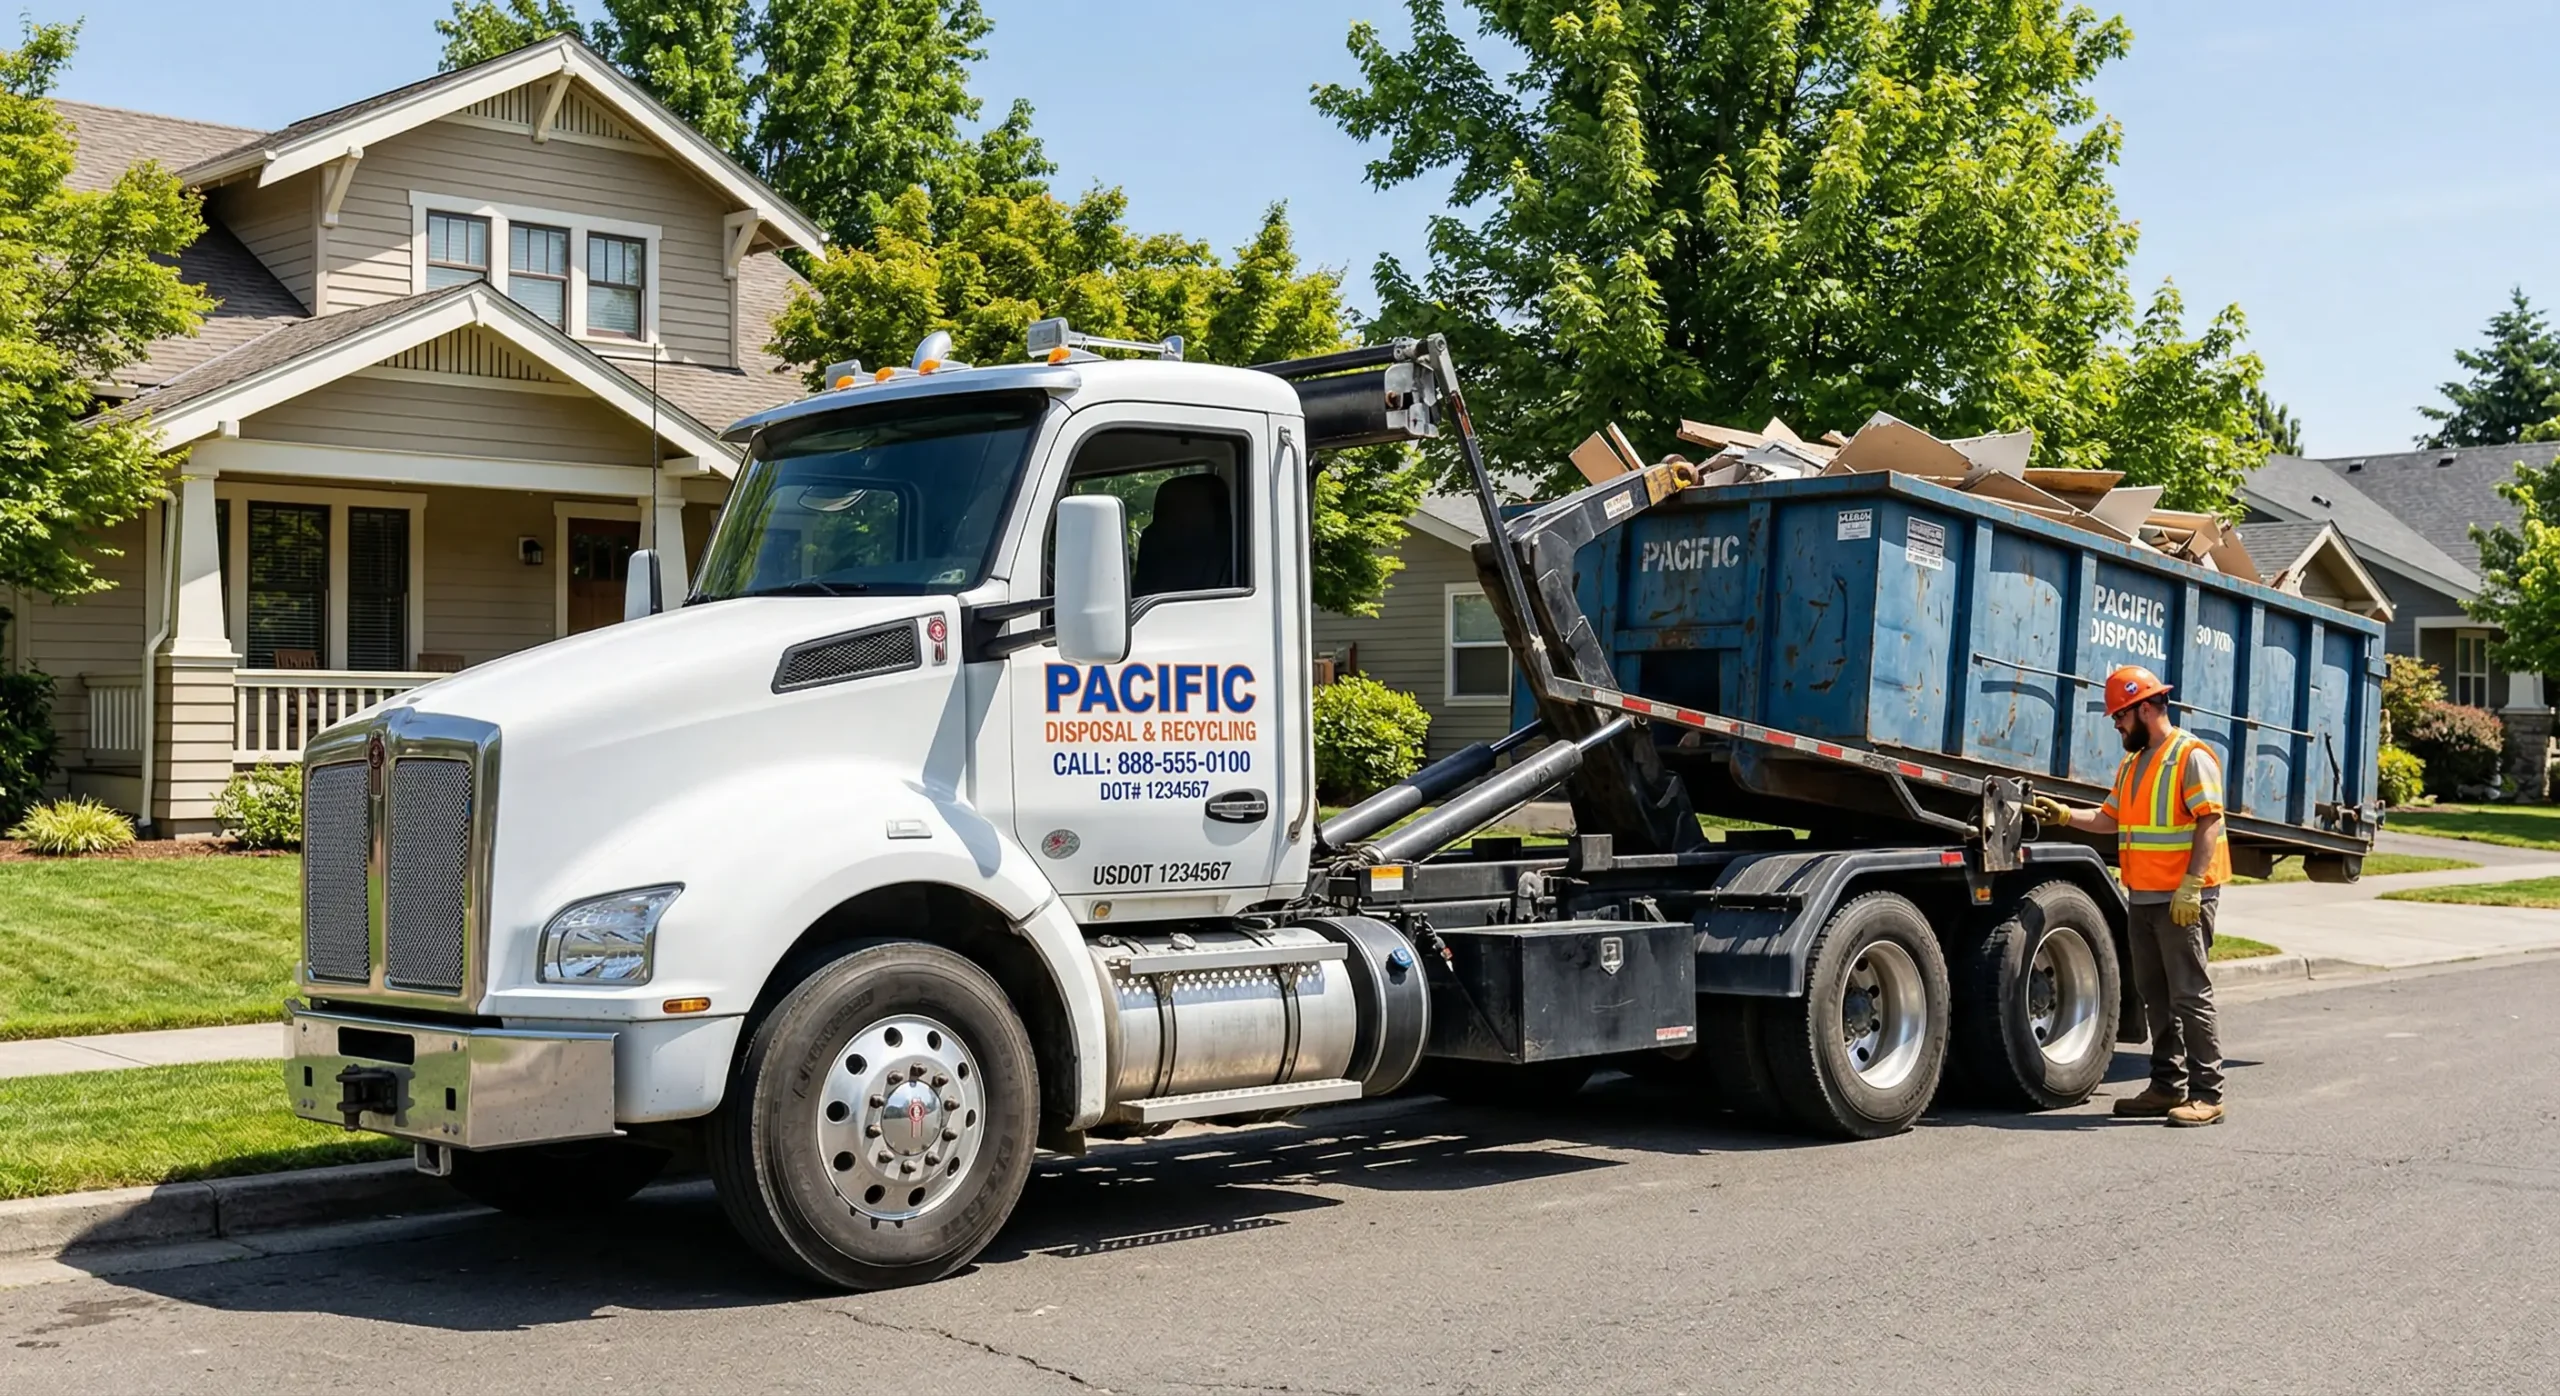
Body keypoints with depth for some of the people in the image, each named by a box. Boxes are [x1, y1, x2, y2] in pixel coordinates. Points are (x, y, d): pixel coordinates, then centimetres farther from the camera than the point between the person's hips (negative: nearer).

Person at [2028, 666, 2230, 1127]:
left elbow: (2210, 822, -16)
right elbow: (2111, 819, 19)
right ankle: (2168, 1086, 20)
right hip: (2144, 898, 9)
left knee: (2191, 997, -8)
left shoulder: (2191, 756, -10)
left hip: (2183, 900, -9)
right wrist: (2063, 815, 7)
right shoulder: (2132, 764, 18)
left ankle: (2207, 1095, -4)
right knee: (2156, 997, 12)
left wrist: (2191, 886, -22)